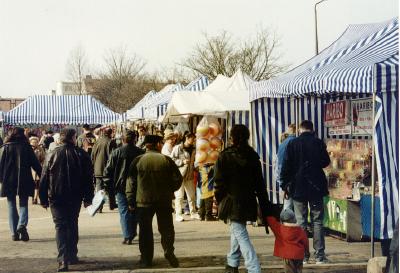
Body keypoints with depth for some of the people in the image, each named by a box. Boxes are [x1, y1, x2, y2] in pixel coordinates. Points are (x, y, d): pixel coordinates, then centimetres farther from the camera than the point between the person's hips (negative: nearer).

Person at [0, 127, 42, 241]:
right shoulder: (26, 147, -1)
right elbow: (35, 164, 0)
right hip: (24, 180, 0)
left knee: (12, 206, 9)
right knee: (23, 204, 8)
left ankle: (14, 232, 4)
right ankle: (22, 224, -18)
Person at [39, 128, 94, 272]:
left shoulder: (52, 155, -3)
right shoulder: (82, 155, -1)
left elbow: (44, 179, -1)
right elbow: (89, 178, 0)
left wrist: (43, 199, 5)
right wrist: (88, 198, 7)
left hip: (56, 197, -1)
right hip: (75, 197, 2)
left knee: (60, 226, -2)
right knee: (73, 225, 18)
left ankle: (63, 260, -15)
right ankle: (72, 255, 23)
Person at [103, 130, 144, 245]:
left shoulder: (116, 152, -4)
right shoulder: (140, 152, 0)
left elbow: (108, 171, -4)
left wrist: (108, 186, 2)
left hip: (121, 186, -2)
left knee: (124, 212, 1)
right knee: (134, 210, 15)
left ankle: (128, 236, -5)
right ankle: (132, 234, 21)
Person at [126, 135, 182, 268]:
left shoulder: (138, 161, -3)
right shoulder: (166, 160, -4)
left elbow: (131, 182, -2)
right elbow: (177, 179, -2)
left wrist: (131, 201, 5)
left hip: (143, 201, 0)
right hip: (164, 201, 0)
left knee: (145, 230, 9)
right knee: (166, 228, 11)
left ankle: (146, 259, 11)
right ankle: (169, 252, -4)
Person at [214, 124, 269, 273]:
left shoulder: (224, 156, -9)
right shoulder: (253, 156, 4)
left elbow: (219, 182, -9)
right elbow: (260, 183, 6)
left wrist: (219, 200, 3)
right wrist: (264, 204, 11)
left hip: (231, 201, -5)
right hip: (248, 202, 6)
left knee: (240, 234, -7)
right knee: (237, 231, 22)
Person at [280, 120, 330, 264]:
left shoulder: (293, 144, -4)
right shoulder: (319, 143, -2)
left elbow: (286, 166, -4)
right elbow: (326, 162, 10)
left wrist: (285, 185, 5)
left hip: (298, 187, -1)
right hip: (316, 187, 1)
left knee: (301, 222, 4)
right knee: (317, 221, 6)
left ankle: (302, 255, 4)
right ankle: (320, 255, 4)